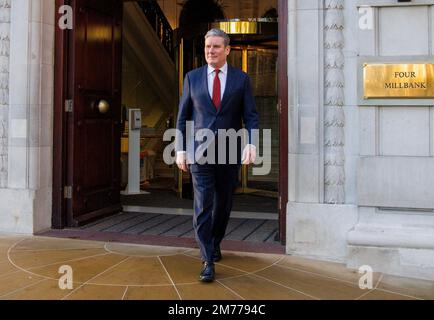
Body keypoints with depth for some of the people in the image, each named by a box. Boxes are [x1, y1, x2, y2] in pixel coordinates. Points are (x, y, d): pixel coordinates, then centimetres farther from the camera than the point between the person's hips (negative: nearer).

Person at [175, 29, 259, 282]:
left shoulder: (241, 79, 3)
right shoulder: (192, 78, 5)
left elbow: (251, 116, 0)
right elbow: (183, 116, 8)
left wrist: (251, 143, -17)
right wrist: (180, 149, 1)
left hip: (230, 152, 1)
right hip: (200, 150, -1)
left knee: (223, 204, 12)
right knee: (203, 205, -8)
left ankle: (215, 243, 36)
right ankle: (208, 261, -3)